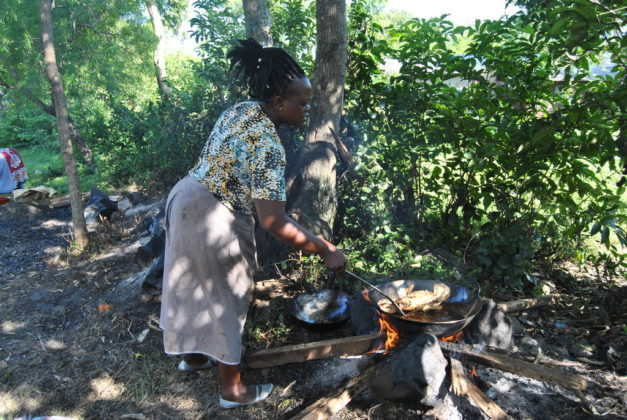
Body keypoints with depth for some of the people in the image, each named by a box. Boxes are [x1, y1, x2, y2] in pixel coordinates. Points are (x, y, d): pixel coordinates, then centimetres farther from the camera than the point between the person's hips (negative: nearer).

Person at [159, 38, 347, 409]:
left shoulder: (242, 109, 1)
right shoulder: (268, 145, -27)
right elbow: (274, 223, -31)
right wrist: (327, 251, -21)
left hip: (186, 197, 9)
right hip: (211, 219, -9)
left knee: (197, 287, 24)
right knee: (227, 299, 6)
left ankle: (193, 355, 46)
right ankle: (233, 389, 25)